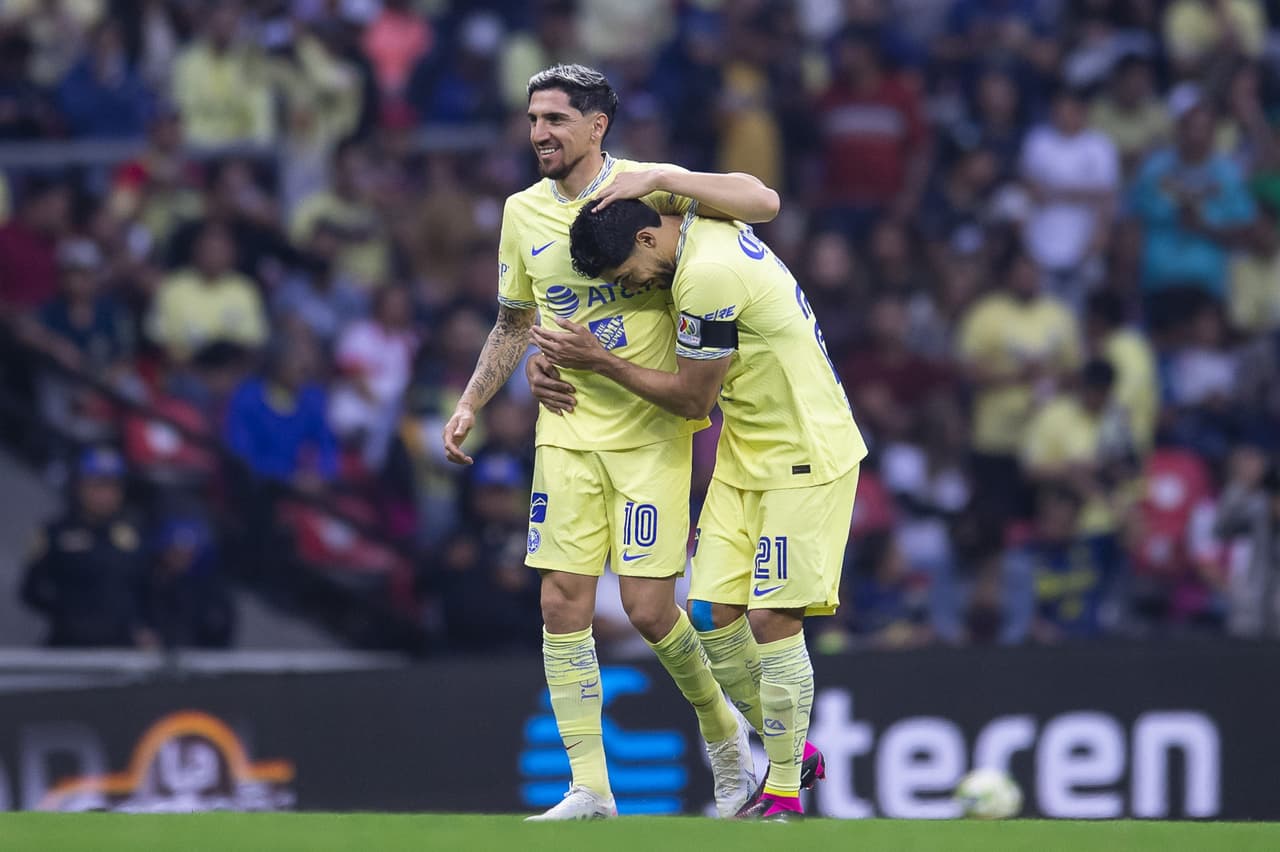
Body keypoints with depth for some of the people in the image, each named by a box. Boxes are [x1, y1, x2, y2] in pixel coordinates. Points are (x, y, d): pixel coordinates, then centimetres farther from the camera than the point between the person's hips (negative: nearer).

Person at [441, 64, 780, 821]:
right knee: (564, 605, -3)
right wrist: (470, 405, 13)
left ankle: (720, 728, 20)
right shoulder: (523, 213, 9)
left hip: (652, 433, -5)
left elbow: (762, 201, -17)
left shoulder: (650, 187, -6)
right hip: (567, 437, 5)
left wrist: (659, 182, -26)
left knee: (648, 607, -7)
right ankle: (590, 790, 2)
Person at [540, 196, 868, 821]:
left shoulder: (708, 277, -25)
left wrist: (599, 360, -8)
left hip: (804, 458, -9)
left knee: (772, 619, -11)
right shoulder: (706, 229, 2)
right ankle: (790, 748, 18)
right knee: (711, 615, 1)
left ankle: (784, 792, -2)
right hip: (746, 459, 9)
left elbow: (692, 398, -17)